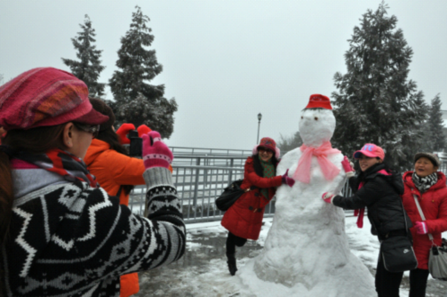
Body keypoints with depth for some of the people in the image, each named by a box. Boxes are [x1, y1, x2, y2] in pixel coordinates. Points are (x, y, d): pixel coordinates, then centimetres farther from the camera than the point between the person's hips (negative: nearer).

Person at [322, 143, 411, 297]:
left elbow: (355, 201, -13)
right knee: (380, 284, 19)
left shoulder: (377, 181, -15)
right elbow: (360, 193, 21)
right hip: (390, 234, 11)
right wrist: (350, 173, 18)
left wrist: (332, 198, 2)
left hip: (394, 235, -11)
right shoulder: (378, 177, 17)